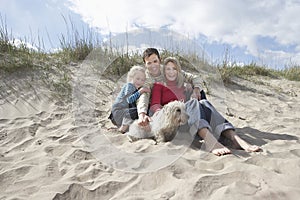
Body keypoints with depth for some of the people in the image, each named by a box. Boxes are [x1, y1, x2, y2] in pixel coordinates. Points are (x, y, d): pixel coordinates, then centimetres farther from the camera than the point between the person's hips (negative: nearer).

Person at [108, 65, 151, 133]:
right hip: (118, 111, -9)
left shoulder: (138, 88, 11)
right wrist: (140, 92, -32)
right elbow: (129, 99, -28)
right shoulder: (129, 85, -14)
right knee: (135, 111, -32)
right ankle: (123, 128, -13)